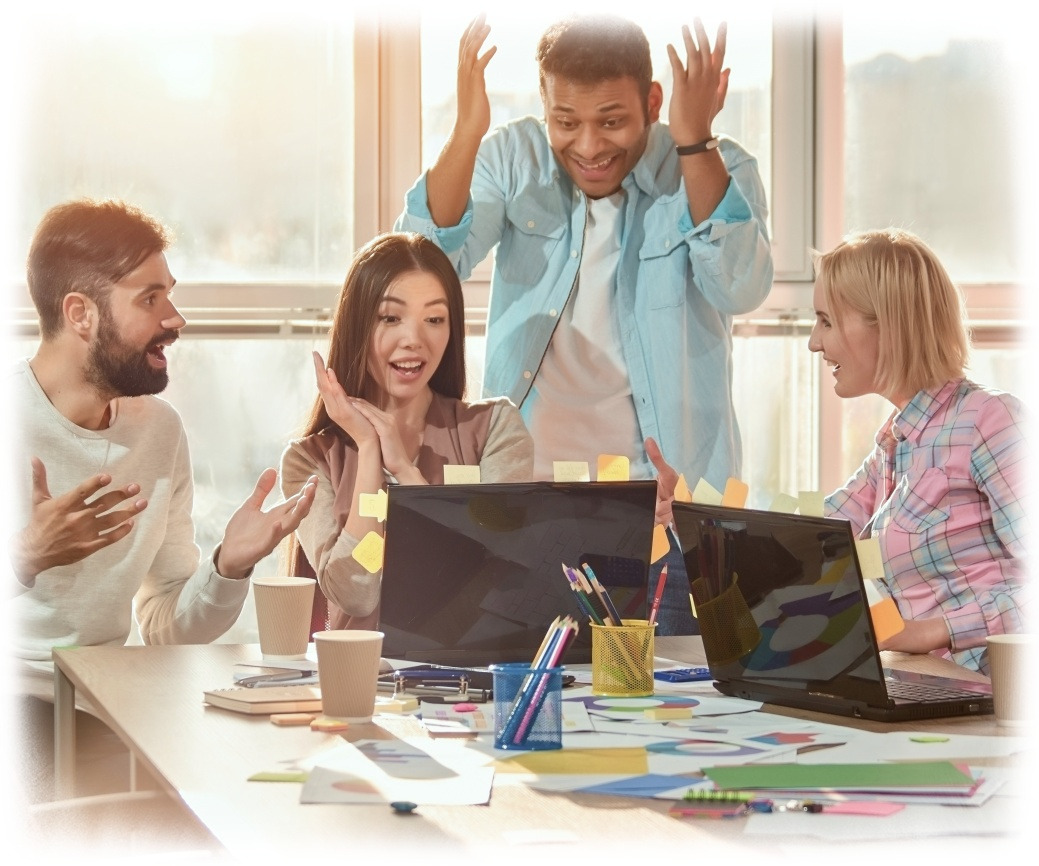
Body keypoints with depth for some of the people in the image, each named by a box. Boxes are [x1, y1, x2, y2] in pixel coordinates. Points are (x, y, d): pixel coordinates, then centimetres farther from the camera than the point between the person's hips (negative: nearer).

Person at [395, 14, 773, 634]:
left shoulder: (717, 170, -3)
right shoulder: (512, 160, 3)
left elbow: (741, 290, -20)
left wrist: (695, 141, -29)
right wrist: (467, 132, -24)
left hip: (666, 495, -2)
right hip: (525, 492, 2)